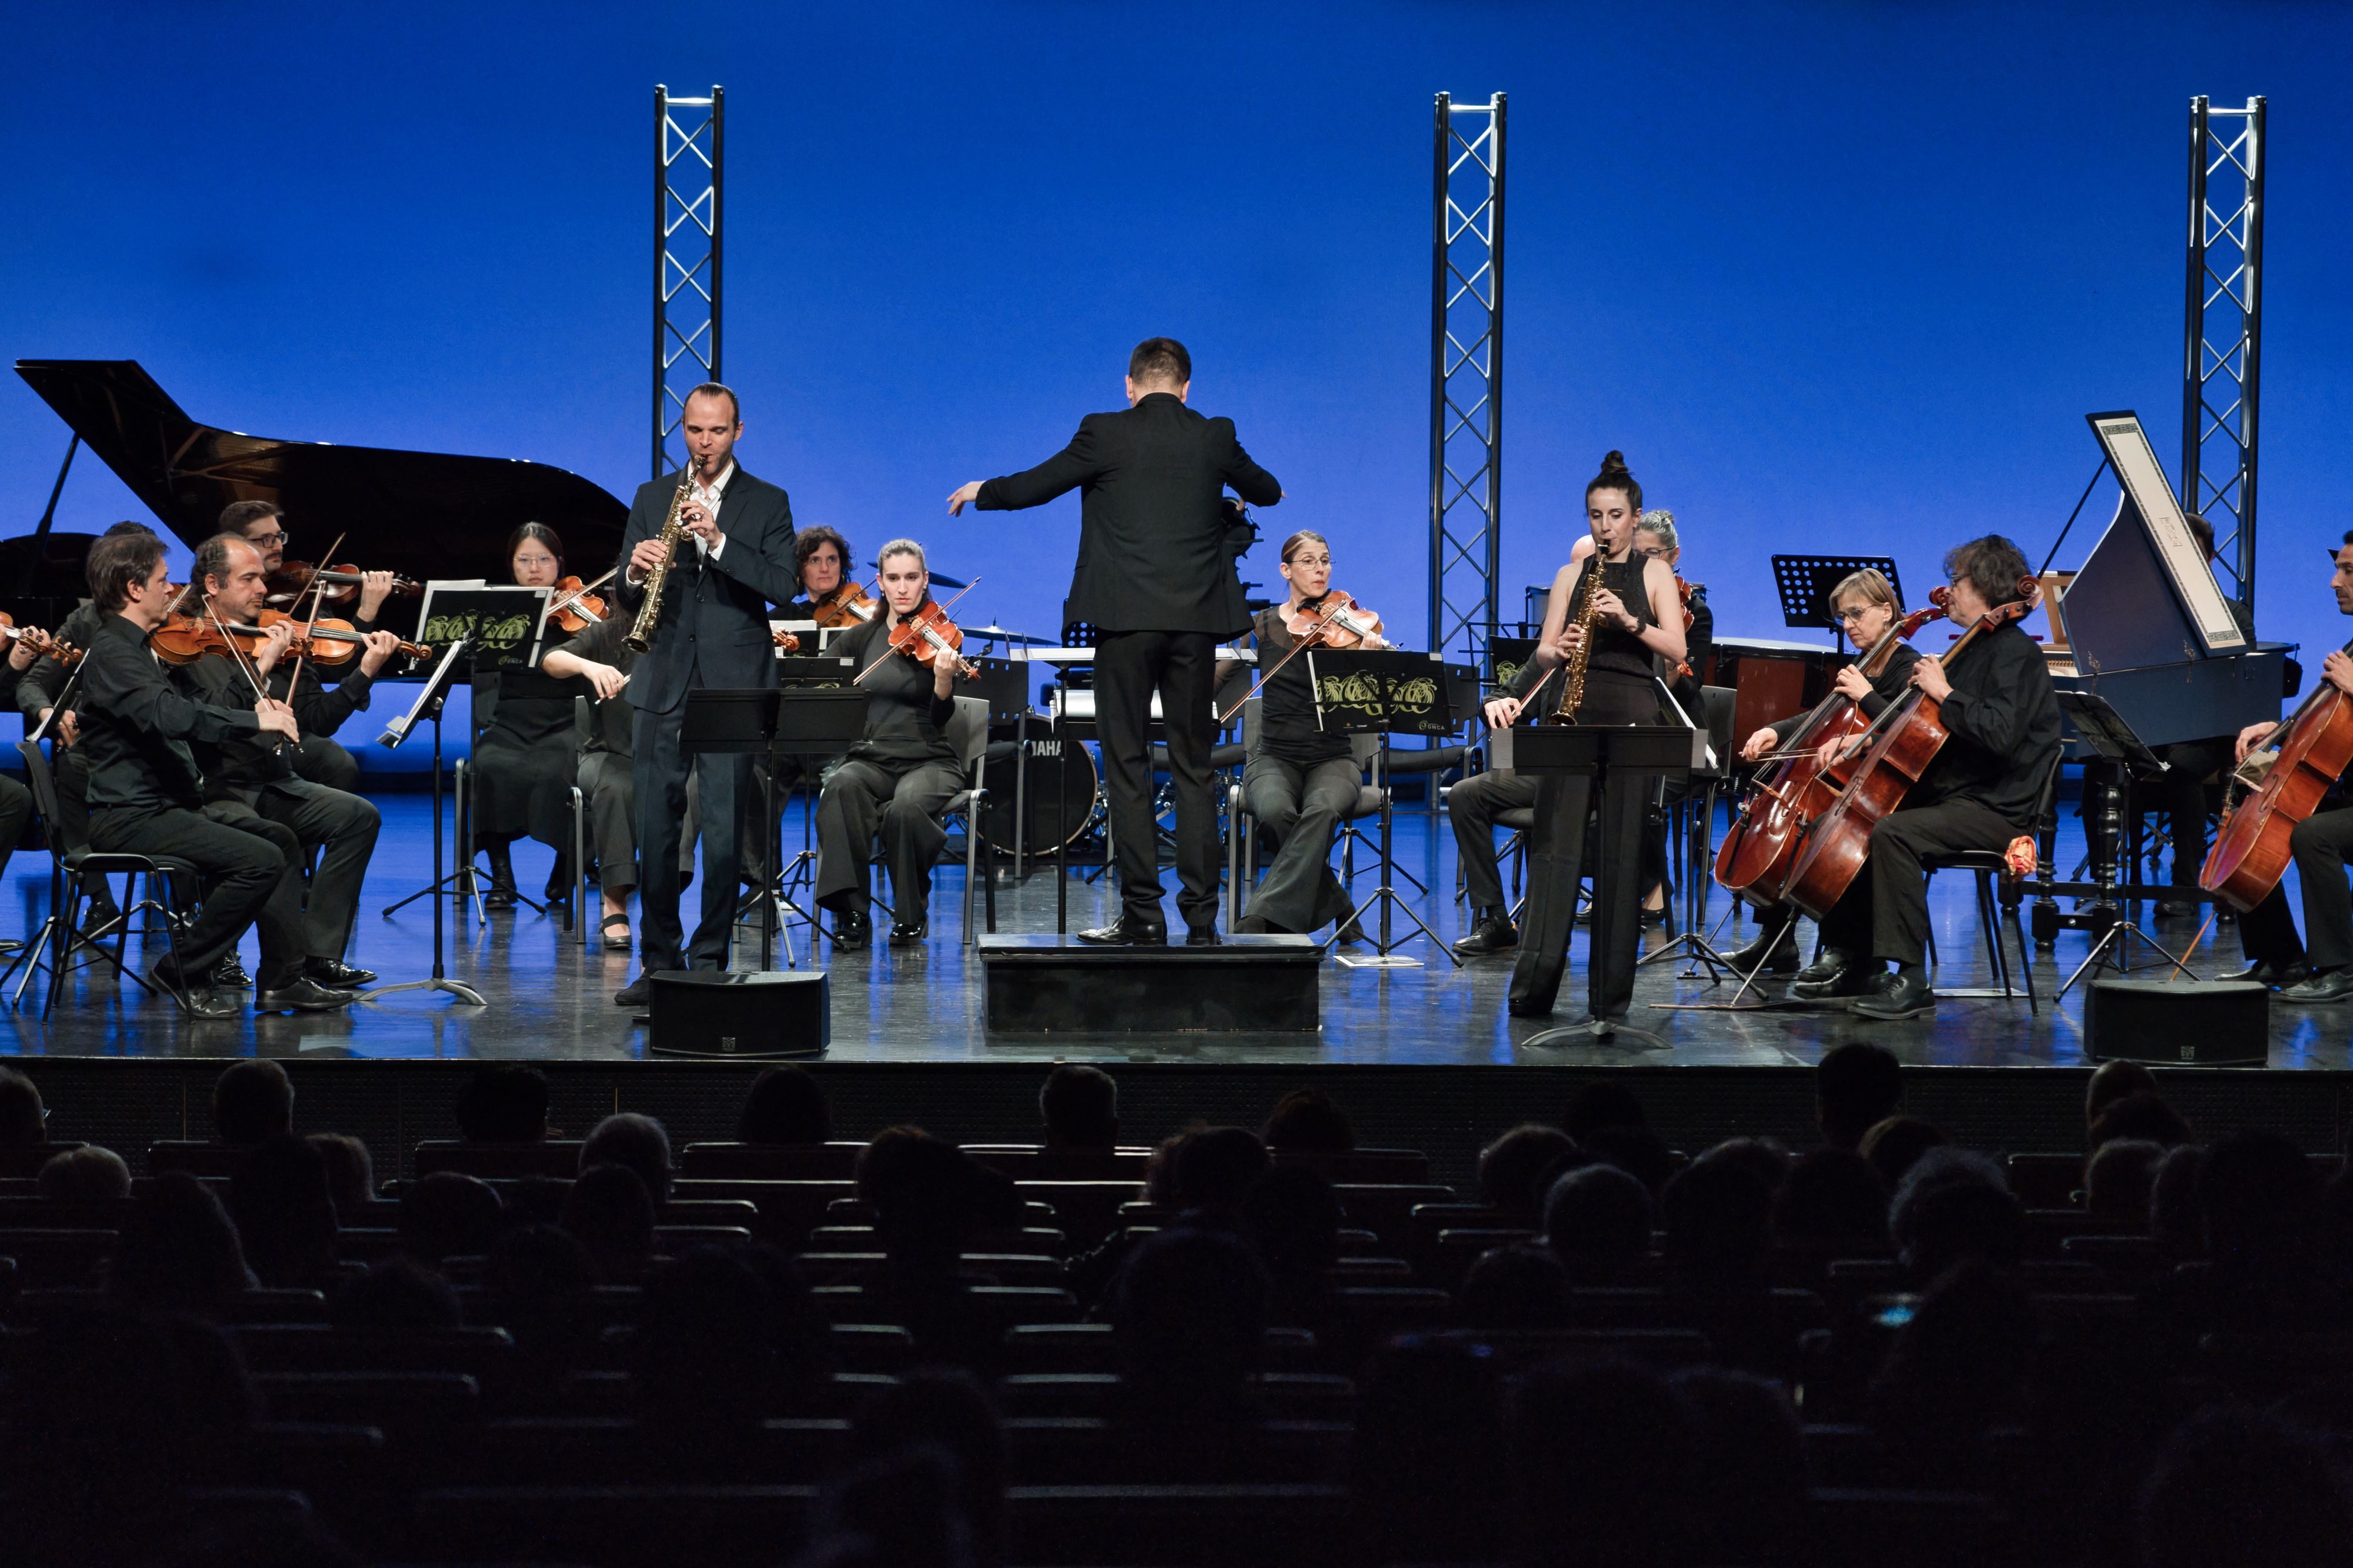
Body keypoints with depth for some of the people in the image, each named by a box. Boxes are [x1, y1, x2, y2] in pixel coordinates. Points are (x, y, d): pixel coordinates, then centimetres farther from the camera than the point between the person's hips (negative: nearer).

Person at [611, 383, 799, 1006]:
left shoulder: (768, 503, 6)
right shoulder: (652, 497, 13)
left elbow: (784, 586, -8)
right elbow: (624, 601, 9)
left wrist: (719, 542, -19)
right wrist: (635, 572, -15)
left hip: (733, 686, -2)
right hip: (664, 685, 2)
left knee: (723, 833, -4)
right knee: (655, 833, 1)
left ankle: (710, 961, 4)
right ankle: (658, 963, 10)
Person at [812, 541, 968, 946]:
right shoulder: (862, 638, 10)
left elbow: (941, 719, -10)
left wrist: (943, 679, -31)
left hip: (929, 762, -2)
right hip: (872, 758, 2)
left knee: (906, 806, -36)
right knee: (842, 787, -34)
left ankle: (912, 915, -11)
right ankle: (851, 914, -29)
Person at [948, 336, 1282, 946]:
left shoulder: (1105, 434, -3)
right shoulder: (1215, 438, 7)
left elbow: (1028, 488, 5)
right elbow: (1267, 491, 25)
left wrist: (980, 493, 26)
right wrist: (1257, 489, 50)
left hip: (1125, 620, -3)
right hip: (1196, 620, 3)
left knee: (1128, 767, 2)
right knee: (1193, 769, 8)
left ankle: (1142, 914, 0)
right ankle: (1201, 917, 6)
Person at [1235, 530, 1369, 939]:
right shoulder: (1262, 626, 7)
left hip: (1332, 757, -1)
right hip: (1275, 756, 1)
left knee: (1323, 809, -36)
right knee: (1275, 812, -34)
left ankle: (1266, 918, -34)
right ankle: (1335, 906, -13)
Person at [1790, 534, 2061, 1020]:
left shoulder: (2016, 652, -11)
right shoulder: (1973, 648, 19)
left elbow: (1999, 733, -28)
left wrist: (1944, 692, -19)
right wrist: (1863, 738, 13)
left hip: (1996, 810, -10)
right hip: (1947, 795, 10)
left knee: (1891, 832, -32)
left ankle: (1911, 979, -31)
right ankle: (1851, 959, 8)